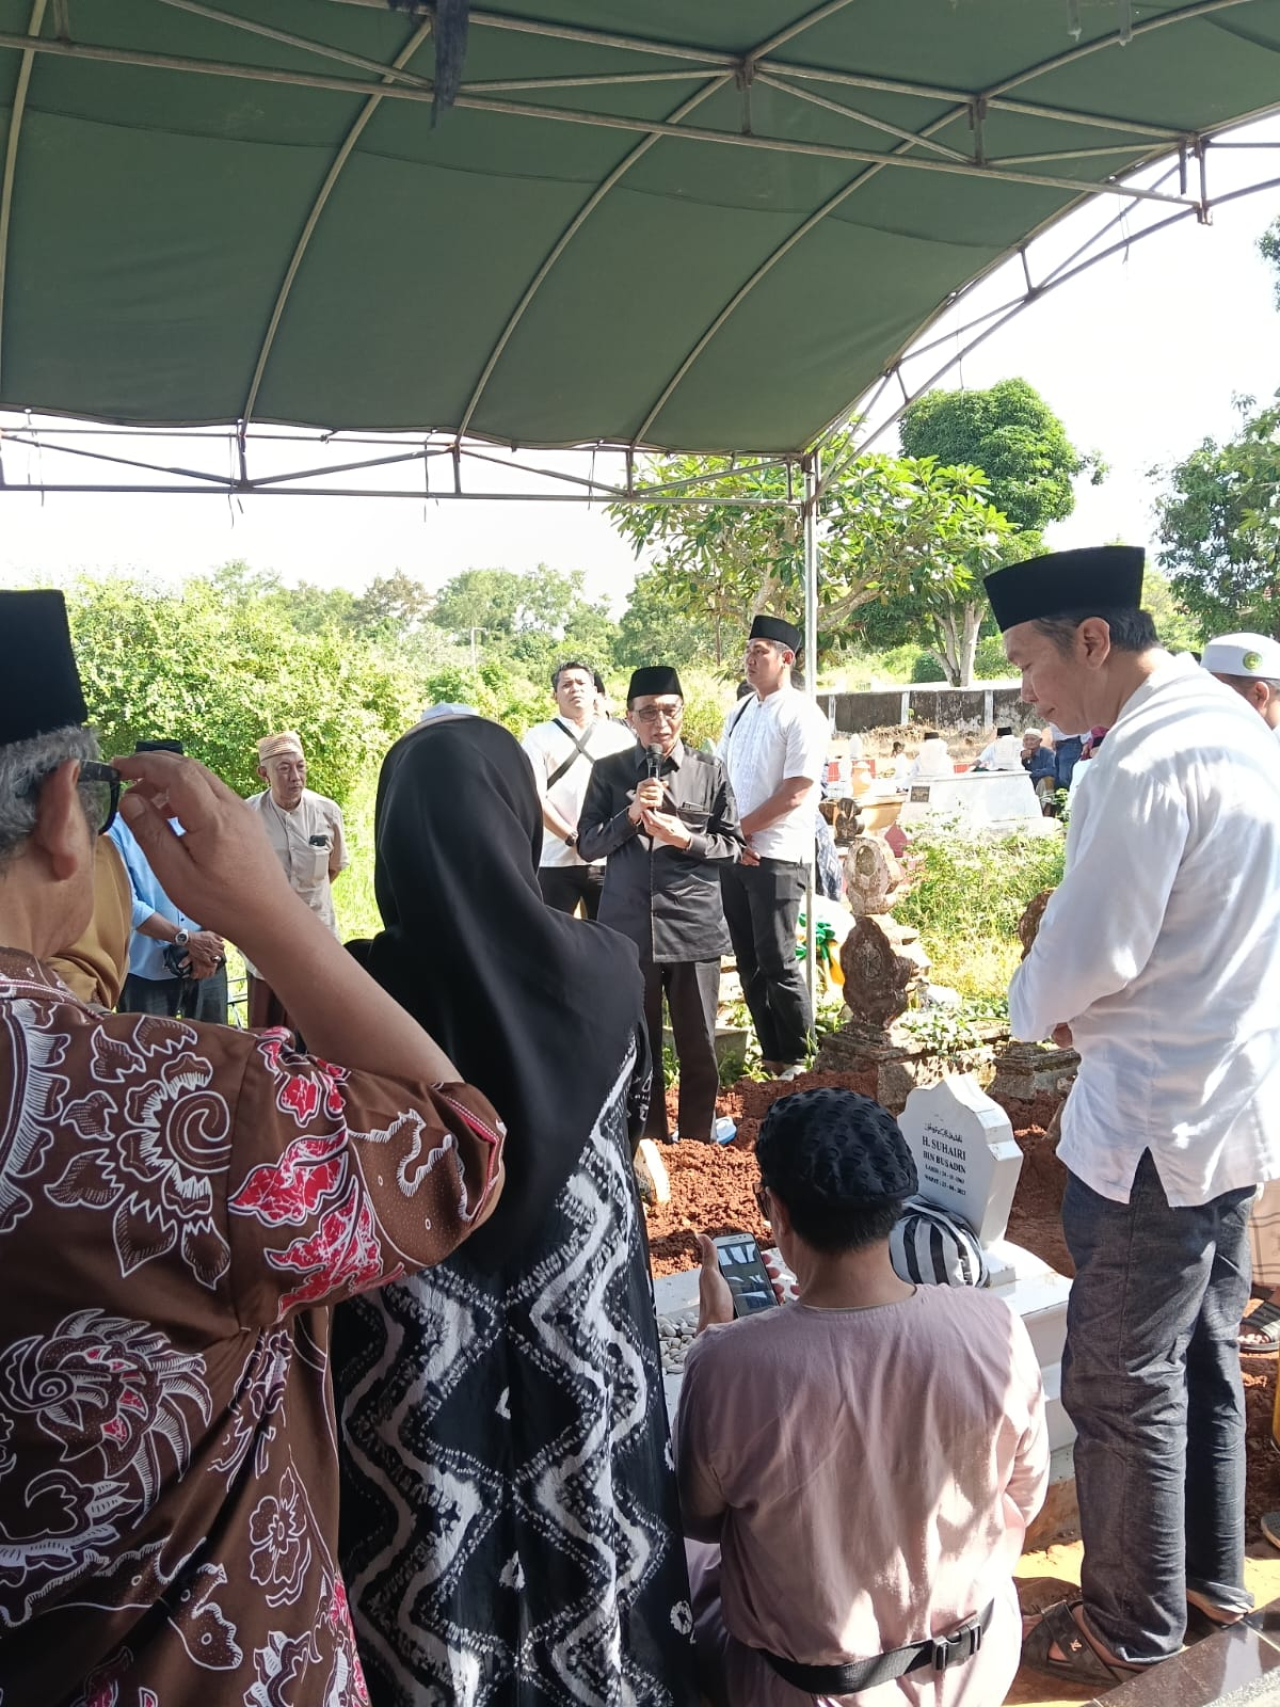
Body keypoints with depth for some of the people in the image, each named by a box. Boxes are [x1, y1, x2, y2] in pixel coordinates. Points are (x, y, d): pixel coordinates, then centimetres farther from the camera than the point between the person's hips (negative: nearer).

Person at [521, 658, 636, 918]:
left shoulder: (620, 735, 9)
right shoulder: (539, 737, 4)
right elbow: (534, 797, -4)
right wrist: (572, 838, -12)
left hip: (610, 859, 2)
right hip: (556, 860, -1)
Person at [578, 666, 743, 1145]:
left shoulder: (709, 770, 3)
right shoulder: (608, 772, 3)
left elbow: (732, 845, 5)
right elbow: (587, 844, 1)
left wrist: (685, 838, -13)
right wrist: (630, 815, -14)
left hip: (694, 928, 0)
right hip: (628, 929, 0)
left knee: (699, 1047, 8)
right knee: (637, 1045, 10)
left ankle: (696, 1142, 25)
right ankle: (650, 1141, 27)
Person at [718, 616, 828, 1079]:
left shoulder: (802, 716, -9)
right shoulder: (739, 712, 13)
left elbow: (794, 794, -15)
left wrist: (741, 827, -12)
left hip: (777, 858, -7)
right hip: (733, 854, 7)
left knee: (777, 961, -1)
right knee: (748, 960, 11)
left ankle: (793, 1058, 15)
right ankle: (769, 1052, 23)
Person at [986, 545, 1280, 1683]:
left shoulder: (1147, 762, -23)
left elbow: (1089, 954, -22)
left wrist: (1033, 1007, -1)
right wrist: (1090, 1008, 8)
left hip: (1155, 1126, -10)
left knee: (1125, 1386, 7)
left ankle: (1131, 1631, 26)